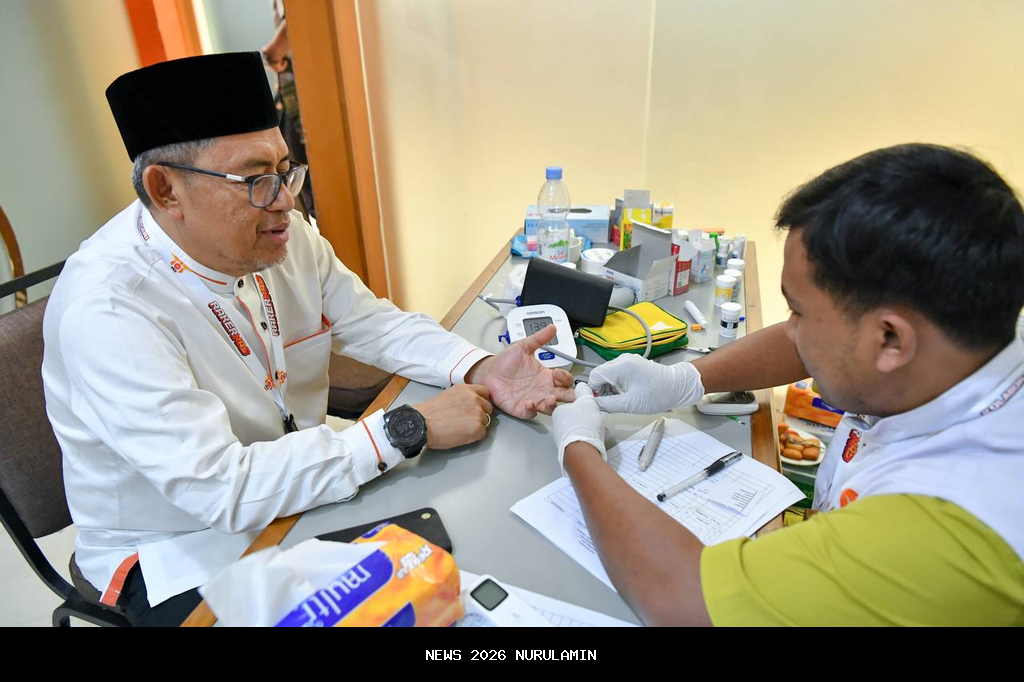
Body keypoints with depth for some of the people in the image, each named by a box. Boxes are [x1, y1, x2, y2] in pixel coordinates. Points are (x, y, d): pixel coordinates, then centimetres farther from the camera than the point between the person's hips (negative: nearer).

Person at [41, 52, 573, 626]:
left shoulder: (282, 234, -9)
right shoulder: (106, 308, -29)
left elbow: (375, 322, 0)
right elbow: (221, 490, -31)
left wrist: (481, 370, -18)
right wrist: (408, 429, -31)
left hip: (298, 485, 6)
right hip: (185, 555, -5)